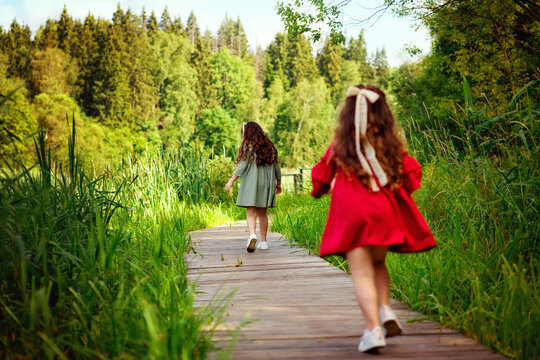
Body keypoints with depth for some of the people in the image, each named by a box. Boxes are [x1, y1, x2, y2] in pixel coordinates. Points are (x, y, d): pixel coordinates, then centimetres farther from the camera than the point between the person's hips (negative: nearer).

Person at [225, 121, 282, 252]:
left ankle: (252, 235, -28)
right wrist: (278, 183, 23)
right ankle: (263, 241, 14)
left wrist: (231, 181, -9)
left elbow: (243, 166, -11)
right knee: (262, 213, 13)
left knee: (251, 213, -5)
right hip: (266, 184, 5)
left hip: (251, 183, -4)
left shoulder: (248, 146, -5)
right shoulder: (269, 146, 10)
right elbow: (276, 166, 12)